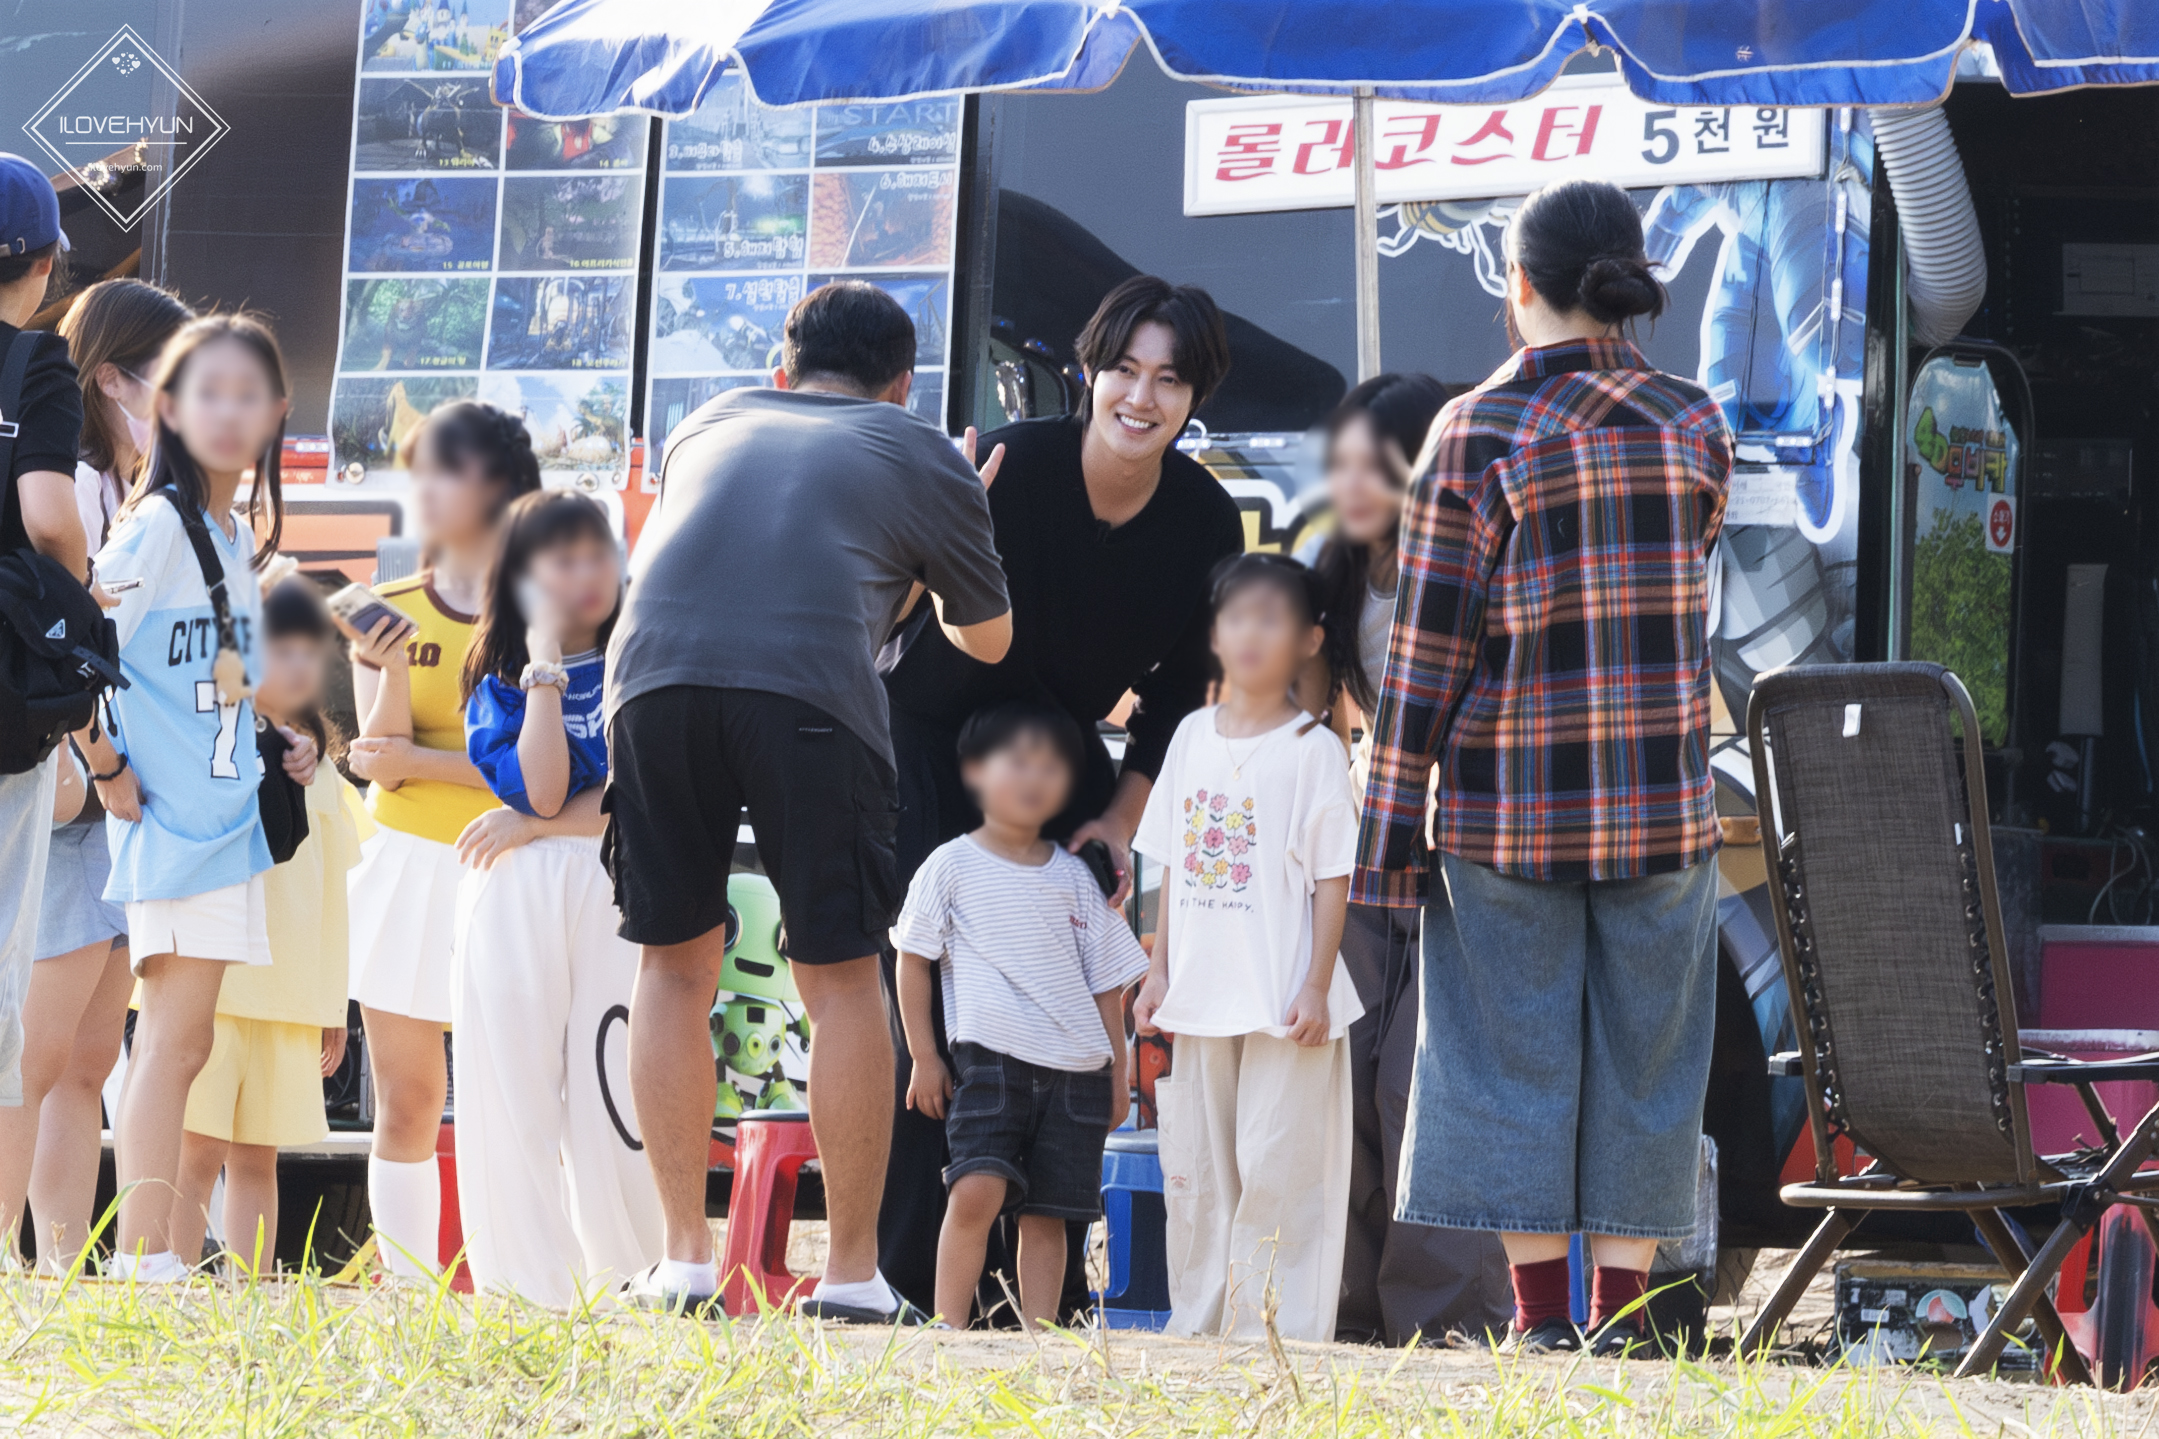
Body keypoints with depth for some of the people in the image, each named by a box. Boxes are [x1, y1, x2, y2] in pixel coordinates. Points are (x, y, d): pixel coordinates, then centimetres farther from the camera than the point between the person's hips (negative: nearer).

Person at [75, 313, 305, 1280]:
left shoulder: (238, 536, 16)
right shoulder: (159, 525, -10)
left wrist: (281, 746, 12)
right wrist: (110, 769, -13)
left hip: (228, 824, 8)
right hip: (171, 824, -8)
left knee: (175, 1041, 7)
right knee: (176, 1037, -11)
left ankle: (143, 1259, 8)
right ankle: (148, 1263, -11)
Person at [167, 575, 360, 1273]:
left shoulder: (317, 761, 19)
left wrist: (333, 1003, 17)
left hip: (290, 993, 5)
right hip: (210, 976, -5)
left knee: (257, 1160, 5)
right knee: (196, 1152, -10)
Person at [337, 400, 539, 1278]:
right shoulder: (389, 612, 10)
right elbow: (381, 765, 1)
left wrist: (418, 761, -11)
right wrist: (392, 672, -15)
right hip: (406, 867, 3)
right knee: (406, 1104, 2)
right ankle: (408, 1296, 6)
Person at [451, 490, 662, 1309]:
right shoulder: (498, 683, 11)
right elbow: (540, 787, -8)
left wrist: (534, 826, -8)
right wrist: (544, 661, -5)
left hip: (617, 895, -1)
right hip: (513, 900, 1)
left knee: (615, 1097, -8)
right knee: (514, 1099, -3)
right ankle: (528, 1297, -2)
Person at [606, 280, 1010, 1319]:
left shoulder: (710, 425, 33)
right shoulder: (920, 455, 26)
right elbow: (988, 638, 37)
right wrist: (927, 571, 60)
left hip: (653, 671, 2)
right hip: (809, 686, -2)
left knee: (675, 962, 15)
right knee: (841, 976, 7)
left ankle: (683, 1262, 13)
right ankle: (852, 1274, 8)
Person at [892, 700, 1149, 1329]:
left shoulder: (1075, 878, 14)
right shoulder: (953, 865, 4)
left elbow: (1105, 982, 17)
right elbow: (912, 959, 7)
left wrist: (1118, 1071, 13)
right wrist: (923, 1058, 3)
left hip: (1076, 1070, 3)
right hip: (991, 1058, -3)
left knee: (1047, 1213, 2)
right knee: (976, 1191, -17)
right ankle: (949, 1332, -12)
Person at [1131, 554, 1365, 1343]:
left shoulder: (1312, 748, -5)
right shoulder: (1194, 736, 10)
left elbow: (1332, 877, -6)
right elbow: (1173, 864, 15)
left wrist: (1316, 987, -12)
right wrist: (1161, 969, 10)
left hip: (1283, 1001, -5)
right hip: (1203, 992, 5)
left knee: (1276, 1167, -5)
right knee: (1195, 1168, 10)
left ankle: (1272, 1332, -1)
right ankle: (1195, 1326, 18)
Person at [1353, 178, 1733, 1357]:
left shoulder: (1479, 432, -9)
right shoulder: (1694, 428, 2)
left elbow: (1427, 648, -8)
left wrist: (1391, 837, -4)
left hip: (1512, 804, -3)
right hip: (1664, 798, 3)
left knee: (1513, 1055, 4)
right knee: (1641, 1057, 8)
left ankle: (1540, 1321, 3)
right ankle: (1618, 1320, 7)